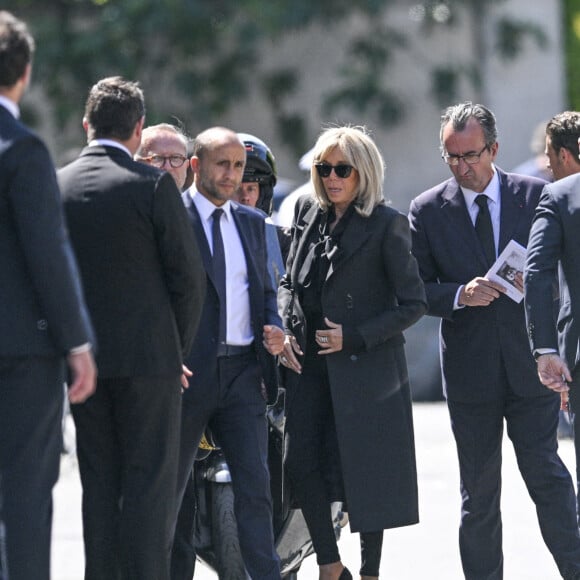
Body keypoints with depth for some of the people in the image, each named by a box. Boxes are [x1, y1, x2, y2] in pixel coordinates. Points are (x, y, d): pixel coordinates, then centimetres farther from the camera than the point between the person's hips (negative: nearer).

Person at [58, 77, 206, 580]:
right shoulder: (153, 185, -9)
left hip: (84, 360, 4)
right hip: (148, 357, -4)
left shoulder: (56, 186, 4)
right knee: (150, 484, -2)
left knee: (99, 486, 9)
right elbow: (188, 276, -6)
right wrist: (179, 350, 7)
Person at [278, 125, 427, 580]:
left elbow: (413, 304, -7)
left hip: (366, 367, -5)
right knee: (301, 463, -2)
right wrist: (285, 330, 2)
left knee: (365, 473, 1)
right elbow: (290, 282, 20)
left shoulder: (387, 224, -8)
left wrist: (353, 336, -14)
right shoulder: (308, 214, 9)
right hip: (309, 365, 5)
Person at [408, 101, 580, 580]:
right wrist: (460, 295, -17)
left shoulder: (536, 195, 2)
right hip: (470, 370, 1)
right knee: (479, 492, 8)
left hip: (531, 362, -1)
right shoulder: (428, 210, 2)